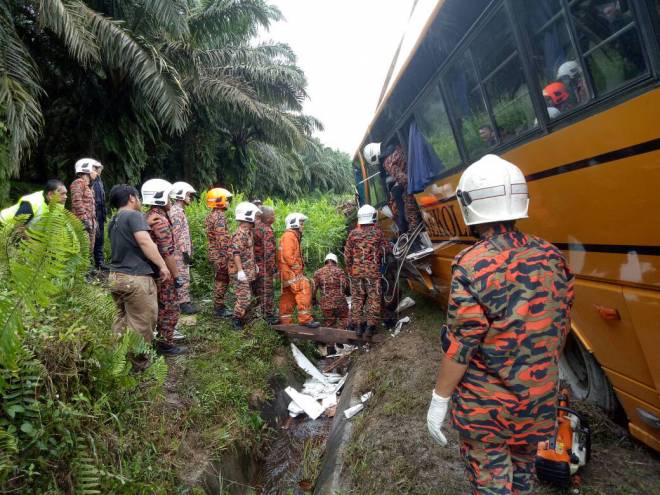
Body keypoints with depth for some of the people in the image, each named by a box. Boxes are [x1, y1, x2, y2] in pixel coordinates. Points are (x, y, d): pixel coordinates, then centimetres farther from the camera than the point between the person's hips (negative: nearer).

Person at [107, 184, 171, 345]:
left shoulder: (113, 222, 16)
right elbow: (144, 241, -22)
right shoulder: (134, 215, -9)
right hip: (136, 279, -9)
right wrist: (163, 265, -17)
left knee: (122, 320, 19)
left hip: (115, 277, 9)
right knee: (141, 326, 1)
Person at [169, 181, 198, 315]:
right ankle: (184, 304, -1)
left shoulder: (180, 211, 17)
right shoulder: (176, 211, -15)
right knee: (183, 278, -5)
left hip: (183, 251, 10)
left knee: (184, 278, 14)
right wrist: (185, 251, -21)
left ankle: (186, 301, 21)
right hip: (180, 252, -10)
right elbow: (177, 234, -21)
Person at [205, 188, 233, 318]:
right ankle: (219, 308, 5)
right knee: (222, 280, -2)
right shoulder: (220, 216, -17)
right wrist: (225, 257, -23)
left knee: (220, 280, 17)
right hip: (220, 254, -10)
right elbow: (222, 239, -23)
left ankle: (218, 306, 25)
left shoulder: (211, 215, 14)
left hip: (213, 253, 10)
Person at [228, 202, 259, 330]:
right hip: (242, 272, -10)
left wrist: (254, 265, 23)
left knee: (248, 297, 16)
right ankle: (237, 321, 5)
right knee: (244, 298, -6)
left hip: (248, 271, 10)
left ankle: (241, 319, 27)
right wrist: (240, 270, -26)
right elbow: (236, 254, -24)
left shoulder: (248, 232, 13)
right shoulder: (240, 234, -18)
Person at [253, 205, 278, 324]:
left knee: (259, 290, 18)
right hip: (265, 267, -9)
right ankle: (269, 316, 7)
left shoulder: (255, 226, 6)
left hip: (255, 265, 9)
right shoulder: (267, 231, -20)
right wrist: (274, 268, -20)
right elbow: (269, 252, -23)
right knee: (268, 291, 0)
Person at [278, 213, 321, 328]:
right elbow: (288, 255, -21)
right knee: (304, 290, -15)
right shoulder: (289, 236, -10)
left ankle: (285, 322, 14)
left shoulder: (293, 236, 24)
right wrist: (297, 268, -16)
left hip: (289, 272, 11)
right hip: (291, 271, -11)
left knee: (288, 297, 10)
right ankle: (306, 319, -17)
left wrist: (299, 269, 14)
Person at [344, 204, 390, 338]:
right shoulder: (377, 232, -4)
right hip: (373, 271, -2)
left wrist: (349, 269, 16)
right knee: (373, 298, 4)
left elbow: (347, 254, 5)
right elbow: (386, 250, 2)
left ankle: (357, 325, 12)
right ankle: (370, 326, 3)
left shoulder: (353, 233, 2)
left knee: (357, 298, 10)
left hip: (356, 271, 2)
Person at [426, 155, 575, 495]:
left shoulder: (472, 265, -22)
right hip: (540, 399, 5)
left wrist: (439, 399, -9)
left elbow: (460, 345, -21)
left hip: (484, 404, -5)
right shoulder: (551, 256, -5)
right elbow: (561, 327, 5)